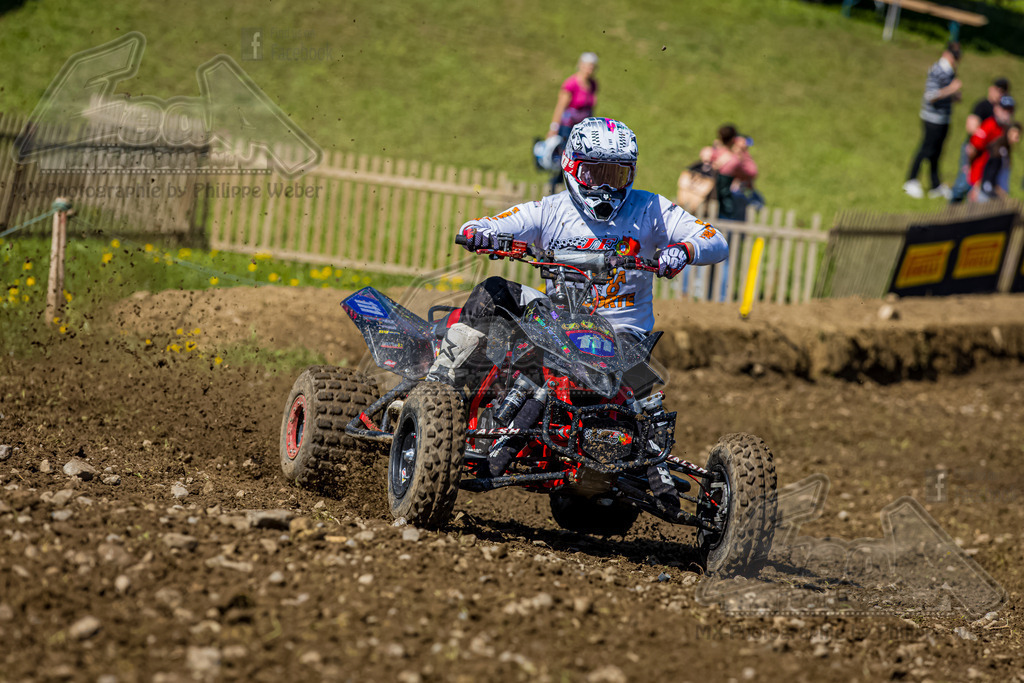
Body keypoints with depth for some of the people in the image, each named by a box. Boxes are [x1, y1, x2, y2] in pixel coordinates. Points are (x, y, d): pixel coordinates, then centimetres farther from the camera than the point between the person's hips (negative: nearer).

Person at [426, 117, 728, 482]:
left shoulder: (650, 210, 2)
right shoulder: (550, 210, 3)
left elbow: (717, 244, -5)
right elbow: (475, 229, -4)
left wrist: (683, 250, -27)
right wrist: (478, 232, -30)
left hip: (623, 333, -2)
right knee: (492, 293, -19)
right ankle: (437, 385, -20)